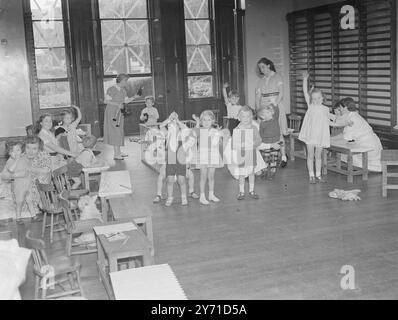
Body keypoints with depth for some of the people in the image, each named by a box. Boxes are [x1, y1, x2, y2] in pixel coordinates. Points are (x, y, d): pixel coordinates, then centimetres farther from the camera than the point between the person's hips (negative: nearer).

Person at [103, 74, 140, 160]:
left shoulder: (123, 90, 9)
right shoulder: (111, 89, -14)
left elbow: (126, 101, 11)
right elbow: (106, 101, -17)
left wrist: (134, 97, -4)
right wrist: (117, 104, -27)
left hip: (119, 113, 8)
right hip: (112, 112, -8)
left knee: (119, 132, 10)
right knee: (115, 131, -10)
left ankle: (118, 152, 17)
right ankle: (116, 154, -9)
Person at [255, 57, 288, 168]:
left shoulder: (277, 77, 3)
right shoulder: (261, 81, 16)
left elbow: (281, 93, -7)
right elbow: (258, 96, 10)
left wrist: (275, 104, -20)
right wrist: (258, 109, -4)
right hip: (264, 108, 4)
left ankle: (283, 157, -3)